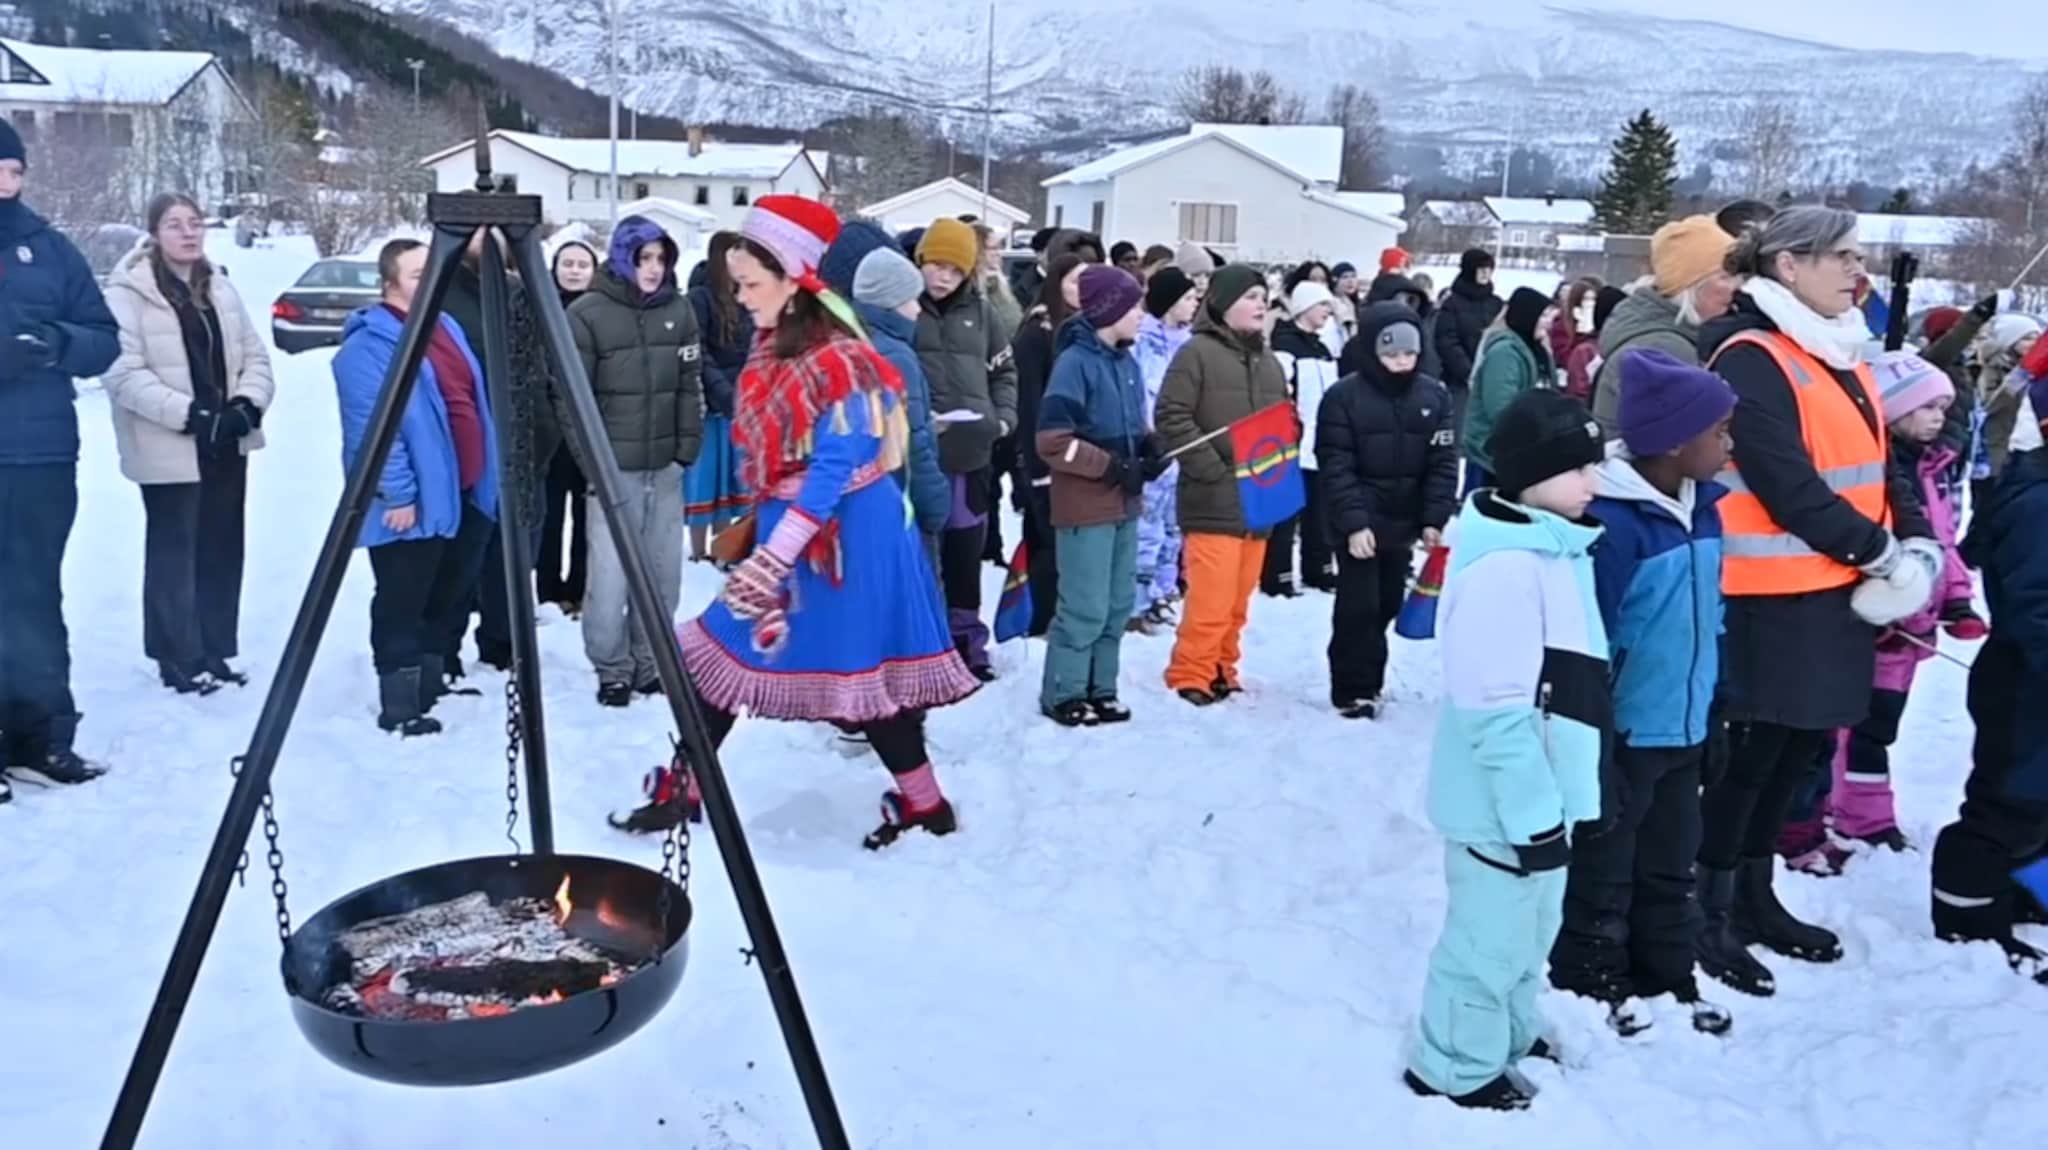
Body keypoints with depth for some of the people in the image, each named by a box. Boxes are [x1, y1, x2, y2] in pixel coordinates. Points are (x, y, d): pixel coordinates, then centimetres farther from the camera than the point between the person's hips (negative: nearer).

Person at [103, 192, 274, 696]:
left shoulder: (221, 289, 12)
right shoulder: (128, 292, -8)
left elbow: (255, 356, 11)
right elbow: (123, 374, -16)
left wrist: (248, 405, -8)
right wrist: (190, 414, -22)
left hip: (227, 444, 6)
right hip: (168, 450, -6)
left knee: (222, 551, 11)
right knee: (175, 554, 1)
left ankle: (215, 652, 23)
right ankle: (182, 660, 10)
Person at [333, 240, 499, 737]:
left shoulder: (446, 326, 15)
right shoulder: (368, 345, -14)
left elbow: (477, 404, 21)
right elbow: (371, 428, -20)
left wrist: (488, 474, 19)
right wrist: (398, 494, -22)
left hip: (465, 494, 9)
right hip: (412, 504, -9)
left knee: (451, 600, 18)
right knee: (403, 608, 0)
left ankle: (432, 686, 31)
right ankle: (400, 706, 8)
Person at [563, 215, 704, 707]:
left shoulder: (679, 310, 8)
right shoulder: (587, 314, -5)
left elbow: (691, 386, 10)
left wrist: (686, 451, 2)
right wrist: (593, 462, -9)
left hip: (665, 467, 4)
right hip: (613, 467, -4)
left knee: (662, 572, 7)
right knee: (611, 573, -8)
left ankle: (650, 662, 22)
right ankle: (612, 668, 7)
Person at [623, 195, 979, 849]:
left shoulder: (840, 362, -21)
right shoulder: (771, 350, 8)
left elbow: (833, 472, -25)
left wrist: (773, 558, -30)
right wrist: (761, 541, 24)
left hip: (844, 534, -9)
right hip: (787, 527, 9)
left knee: (859, 666, 1)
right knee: (728, 647, 9)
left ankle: (927, 805, 17)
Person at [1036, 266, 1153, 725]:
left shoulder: (1127, 362, 9)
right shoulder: (1075, 362, -14)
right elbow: (1052, 441, -19)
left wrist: (1149, 448, 1)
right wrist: (1111, 468, -18)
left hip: (1125, 504, 8)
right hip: (1086, 506, -8)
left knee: (1119, 603, 13)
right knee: (1086, 607, -4)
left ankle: (1099, 689, 26)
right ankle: (1062, 695, 11)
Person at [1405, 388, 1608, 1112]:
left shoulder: (1552, 546, 7)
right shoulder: (1506, 565, -26)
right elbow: (1495, 712, -27)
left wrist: (1551, 800, 19)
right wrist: (1533, 813, -21)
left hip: (1542, 789, 10)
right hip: (1510, 800, -10)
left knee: (1531, 923, 25)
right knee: (1492, 933, 6)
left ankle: (1510, 1030, 44)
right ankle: (1457, 1066, 25)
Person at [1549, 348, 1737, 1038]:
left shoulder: (1701, 506, 3)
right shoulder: (1610, 520, -24)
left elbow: (1708, 622, 13)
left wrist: (1713, 715, 17)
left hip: (1681, 732, 8)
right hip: (1621, 738, -8)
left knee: (1671, 868, 22)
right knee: (1601, 876, 10)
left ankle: (1667, 980, 39)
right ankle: (1588, 988, 28)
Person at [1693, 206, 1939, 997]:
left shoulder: (1840, 356, 13)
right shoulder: (1750, 358, -16)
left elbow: (1874, 460, 15)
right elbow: (1786, 486, -22)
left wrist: (1915, 541, -1)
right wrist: (1879, 552, -14)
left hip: (1836, 590, 9)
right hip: (1775, 596, -9)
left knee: (1802, 748, 16)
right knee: (1755, 753, 0)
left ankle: (1754, 895, 31)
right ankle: (1708, 912, 14)